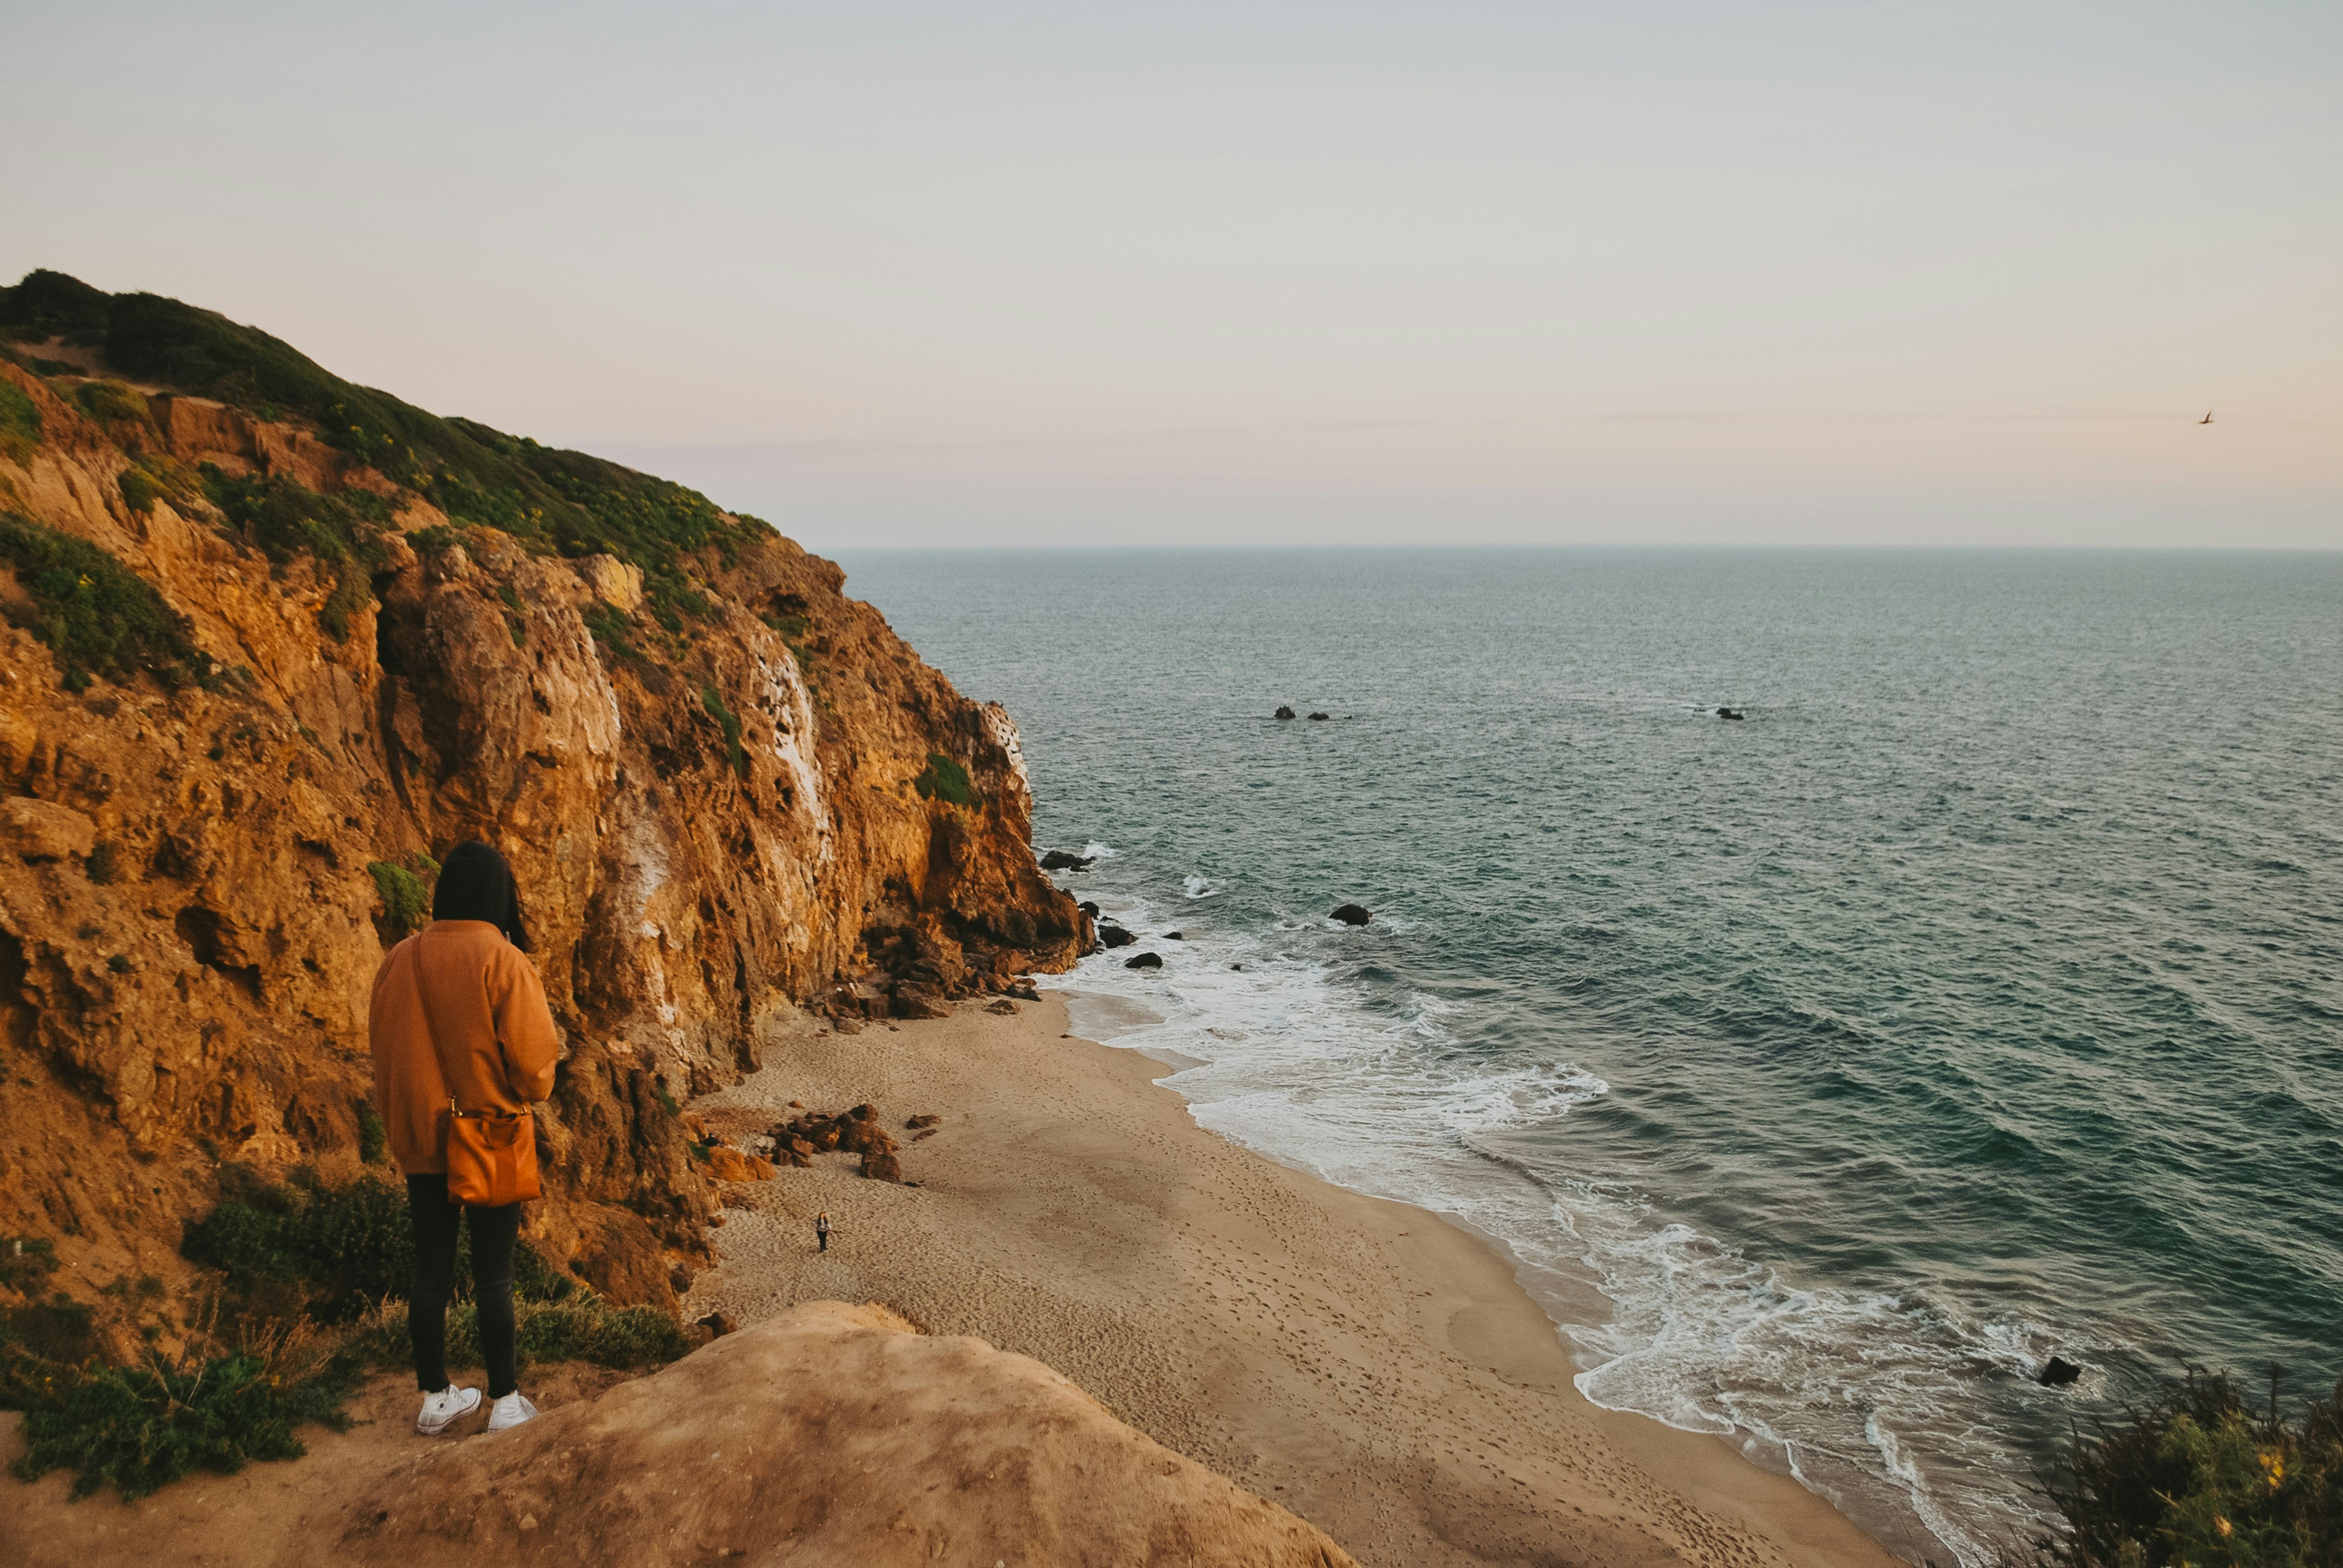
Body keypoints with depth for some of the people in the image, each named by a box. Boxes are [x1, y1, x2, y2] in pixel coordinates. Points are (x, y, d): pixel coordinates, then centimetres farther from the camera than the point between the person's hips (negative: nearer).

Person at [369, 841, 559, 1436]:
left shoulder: (399, 960, -1)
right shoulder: (504, 962, -16)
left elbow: (383, 1050, 10)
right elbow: (533, 1063, -16)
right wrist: (537, 1079, 8)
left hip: (420, 1142, 4)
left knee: (431, 1271, 14)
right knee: (493, 1276, 6)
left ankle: (435, 1397, 25)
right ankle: (505, 1403, 15)